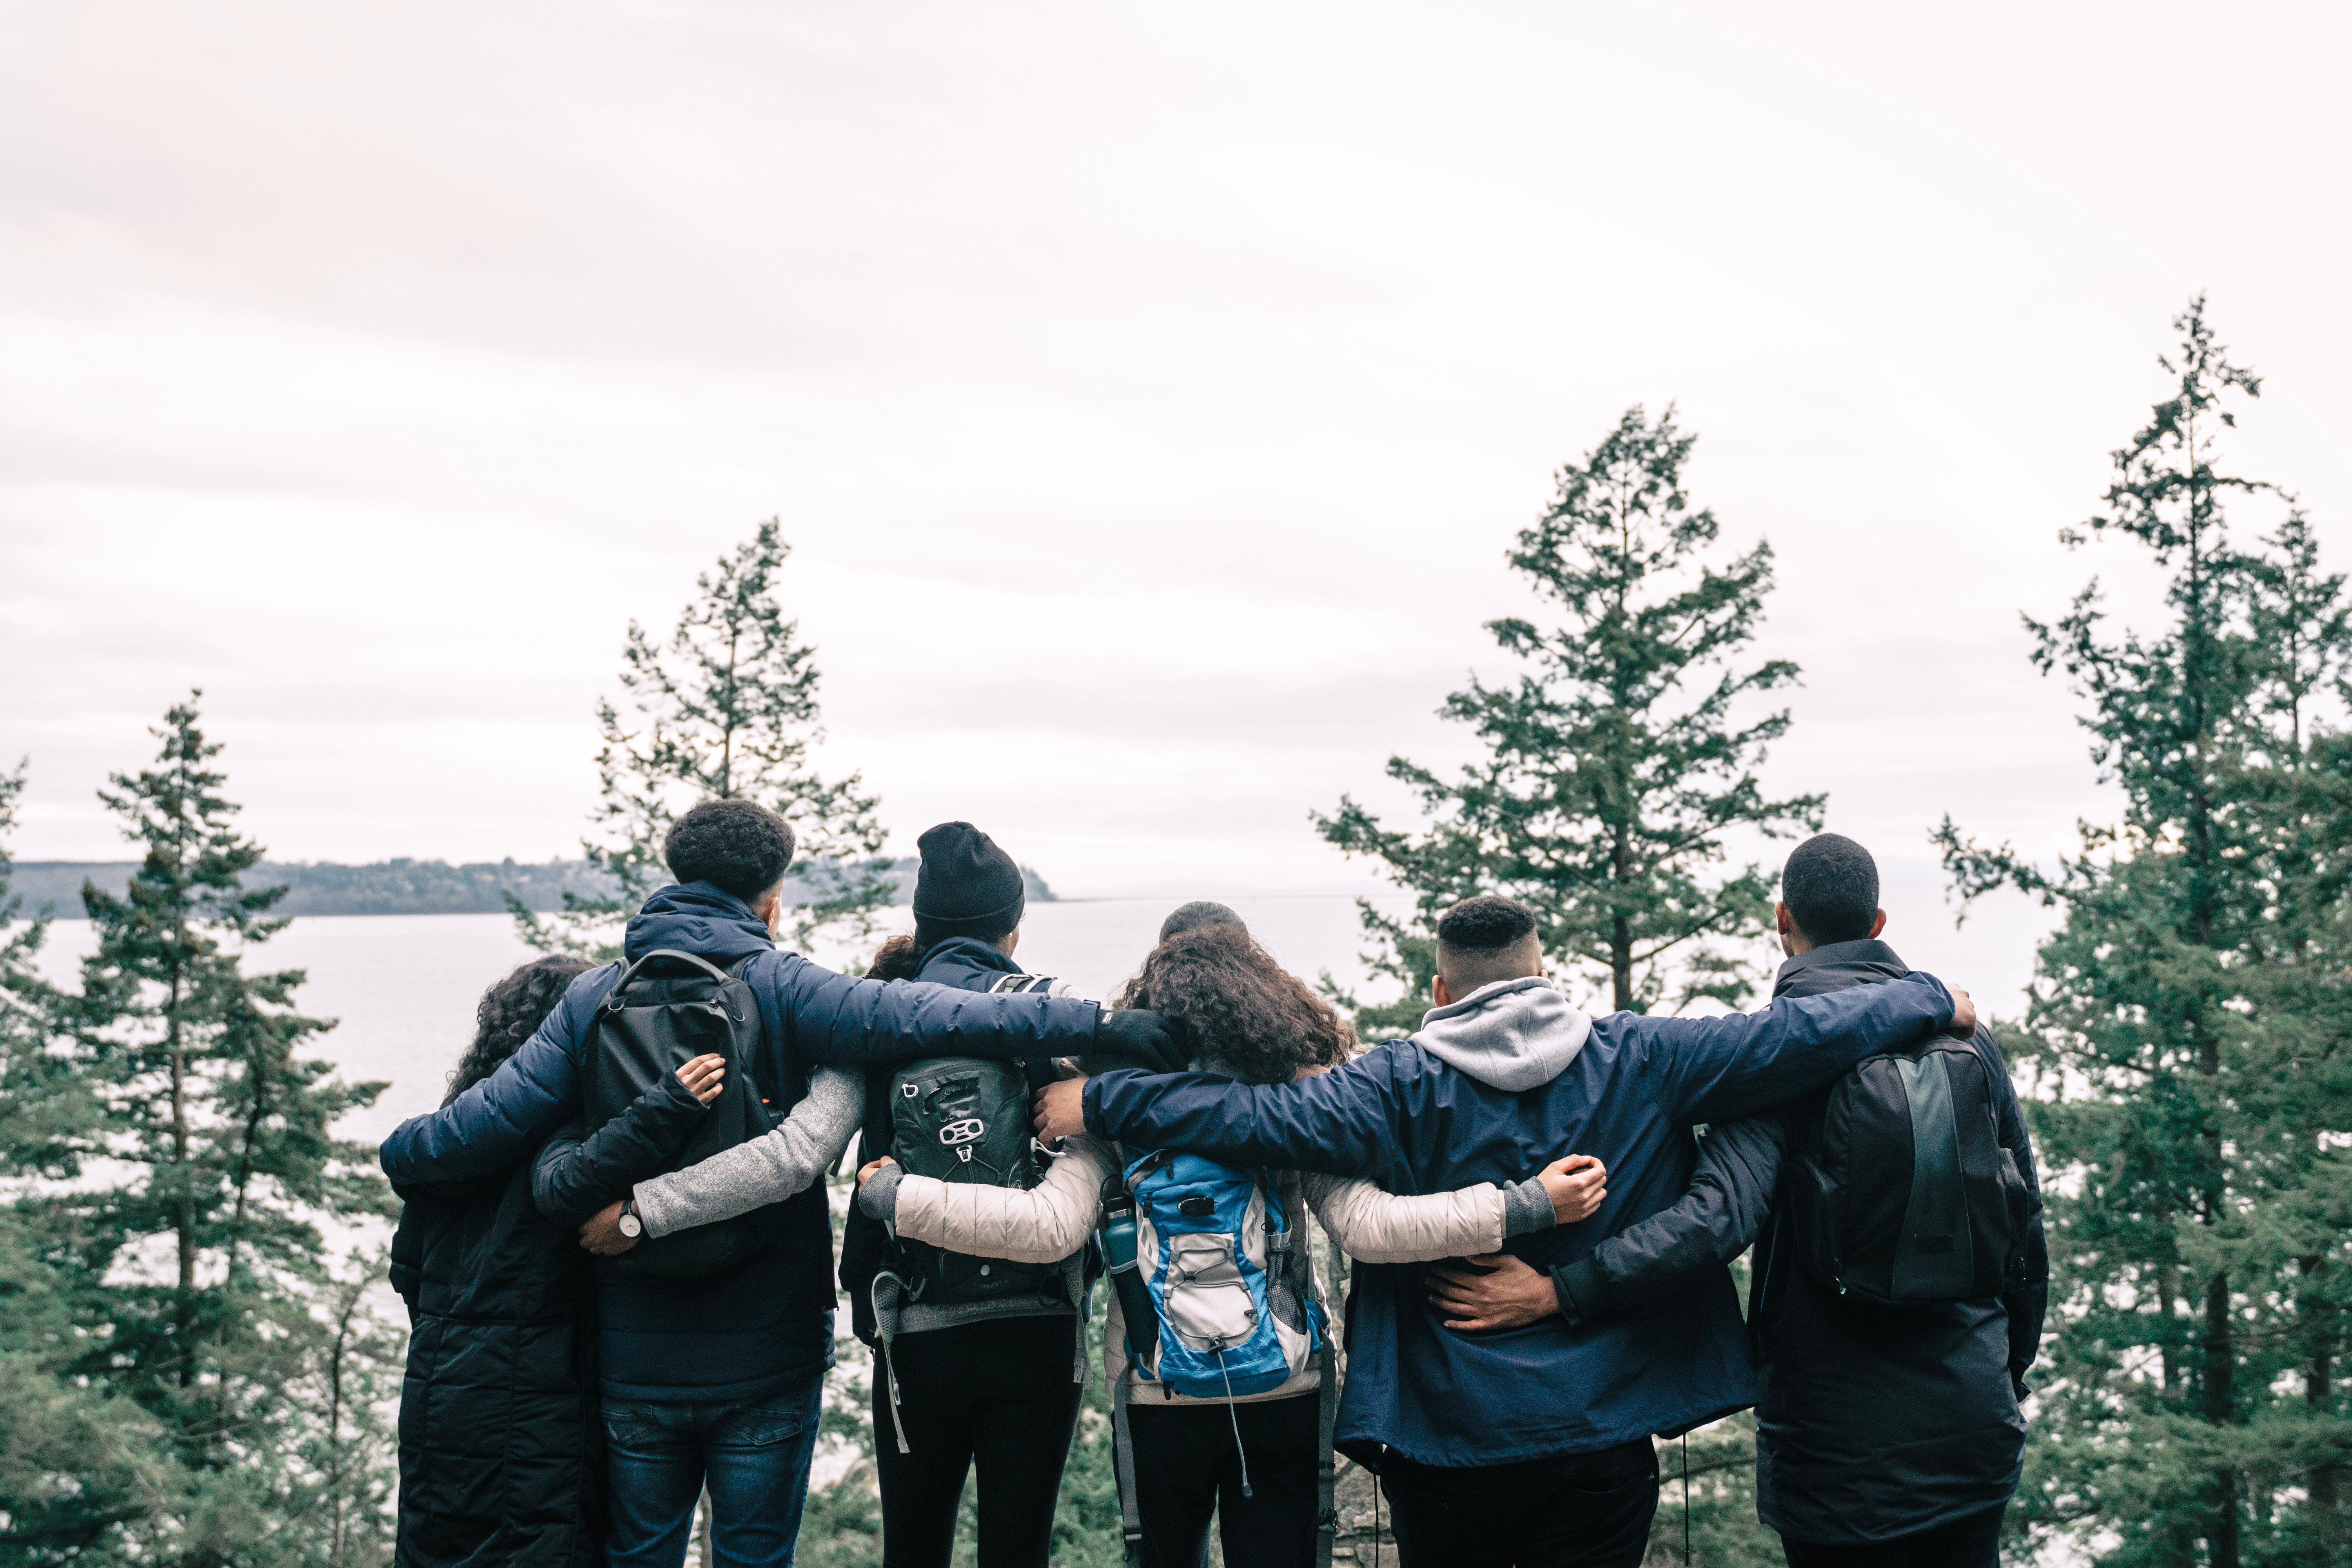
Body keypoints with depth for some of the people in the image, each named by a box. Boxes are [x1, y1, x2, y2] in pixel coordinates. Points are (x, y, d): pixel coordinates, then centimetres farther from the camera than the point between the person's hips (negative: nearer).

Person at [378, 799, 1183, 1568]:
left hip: (637, 1361, 3)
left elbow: (485, 1125, -5)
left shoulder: (594, 998, -2)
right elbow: (931, 1019, -23)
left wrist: (401, 1148, 16)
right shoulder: (782, 989, -11)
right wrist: (1098, 1023, -24)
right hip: (767, 1359, -3)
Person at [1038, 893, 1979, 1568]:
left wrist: (1099, 1104, -5)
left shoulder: (1403, 1085, -10)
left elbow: (1254, 1118, -16)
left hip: (1450, 1445, -1)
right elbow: (1799, 1037, -3)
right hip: (1607, 1439, 1)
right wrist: (1934, 1000, 12)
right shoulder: (1641, 1060, -4)